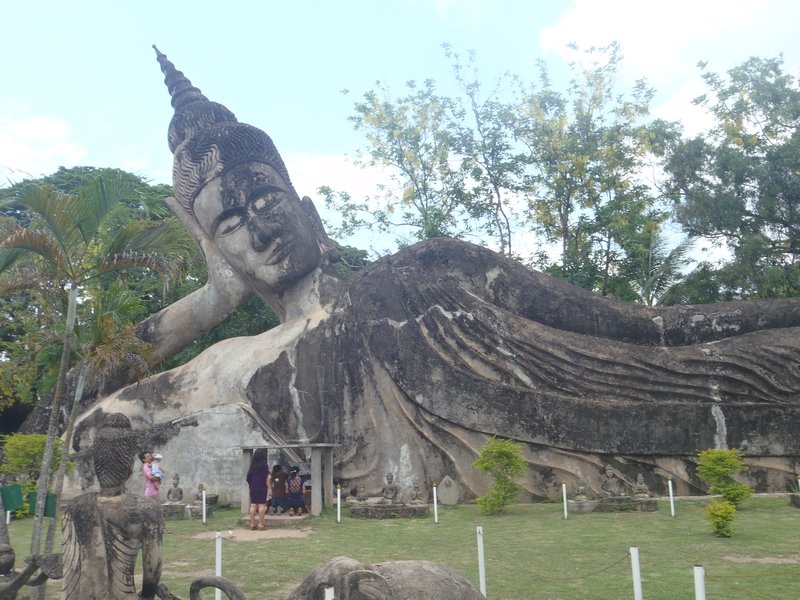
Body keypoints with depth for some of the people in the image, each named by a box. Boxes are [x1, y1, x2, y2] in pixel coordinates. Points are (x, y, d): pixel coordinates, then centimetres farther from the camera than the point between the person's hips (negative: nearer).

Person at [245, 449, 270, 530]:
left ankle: (252, 523, 8)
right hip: (262, 488, -4)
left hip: (253, 488, 5)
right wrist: (269, 488, -5)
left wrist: (251, 486, 16)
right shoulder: (264, 466, -7)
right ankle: (261, 524, -3)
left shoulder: (252, 466, 7)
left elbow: (248, 478, 8)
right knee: (261, 505, -2)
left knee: (253, 505, 6)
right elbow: (267, 478, -10)